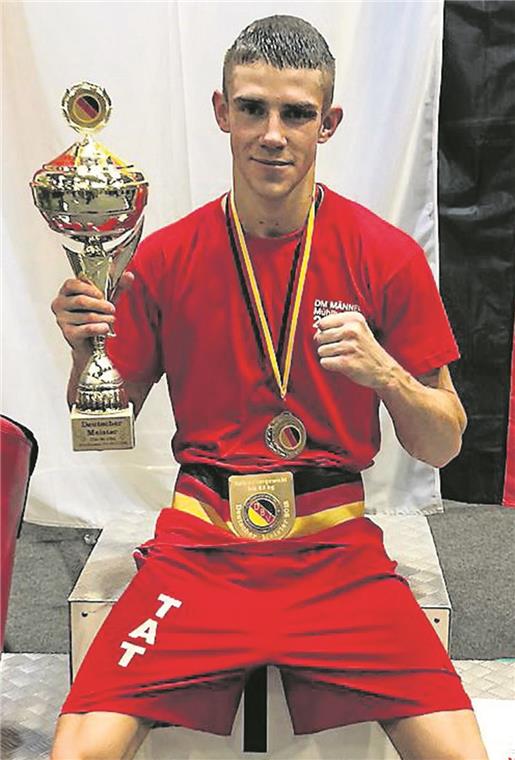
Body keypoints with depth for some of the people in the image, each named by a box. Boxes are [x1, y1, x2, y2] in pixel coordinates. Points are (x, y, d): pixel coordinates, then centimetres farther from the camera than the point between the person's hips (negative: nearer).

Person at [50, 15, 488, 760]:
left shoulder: (387, 256, -3)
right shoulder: (165, 257, 0)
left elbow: (443, 446, 1)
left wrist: (384, 372, -19)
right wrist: (85, 350, -11)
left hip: (337, 550, 0)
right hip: (199, 549, 1)